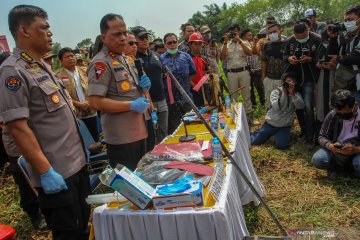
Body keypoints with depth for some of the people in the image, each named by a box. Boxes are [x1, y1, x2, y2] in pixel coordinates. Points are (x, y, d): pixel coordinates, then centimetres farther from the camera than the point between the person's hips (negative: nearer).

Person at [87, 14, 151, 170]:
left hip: (139, 131, 9)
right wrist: (131, 105, -22)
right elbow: (95, 102, -21)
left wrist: (143, 87, 1)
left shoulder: (124, 59, 14)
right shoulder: (101, 63, -14)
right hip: (121, 137, -9)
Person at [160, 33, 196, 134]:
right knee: (173, 127, 5)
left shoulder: (185, 56, 7)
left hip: (186, 98, 3)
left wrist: (185, 84, 6)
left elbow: (192, 73, 13)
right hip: (170, 99, -3)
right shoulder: (161, 59, -3)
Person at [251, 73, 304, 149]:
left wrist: (292, 94, -32)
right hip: (271, 123, -1)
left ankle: (285, 135, 19)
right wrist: (284, 93, -30)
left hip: (285, 126, 1)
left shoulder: (296, 94, -2)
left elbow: (300, 106, -22)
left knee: (282, 145, -15)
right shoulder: (275, 92, -11)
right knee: (255, 141, -1)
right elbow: (277, 107, -27)